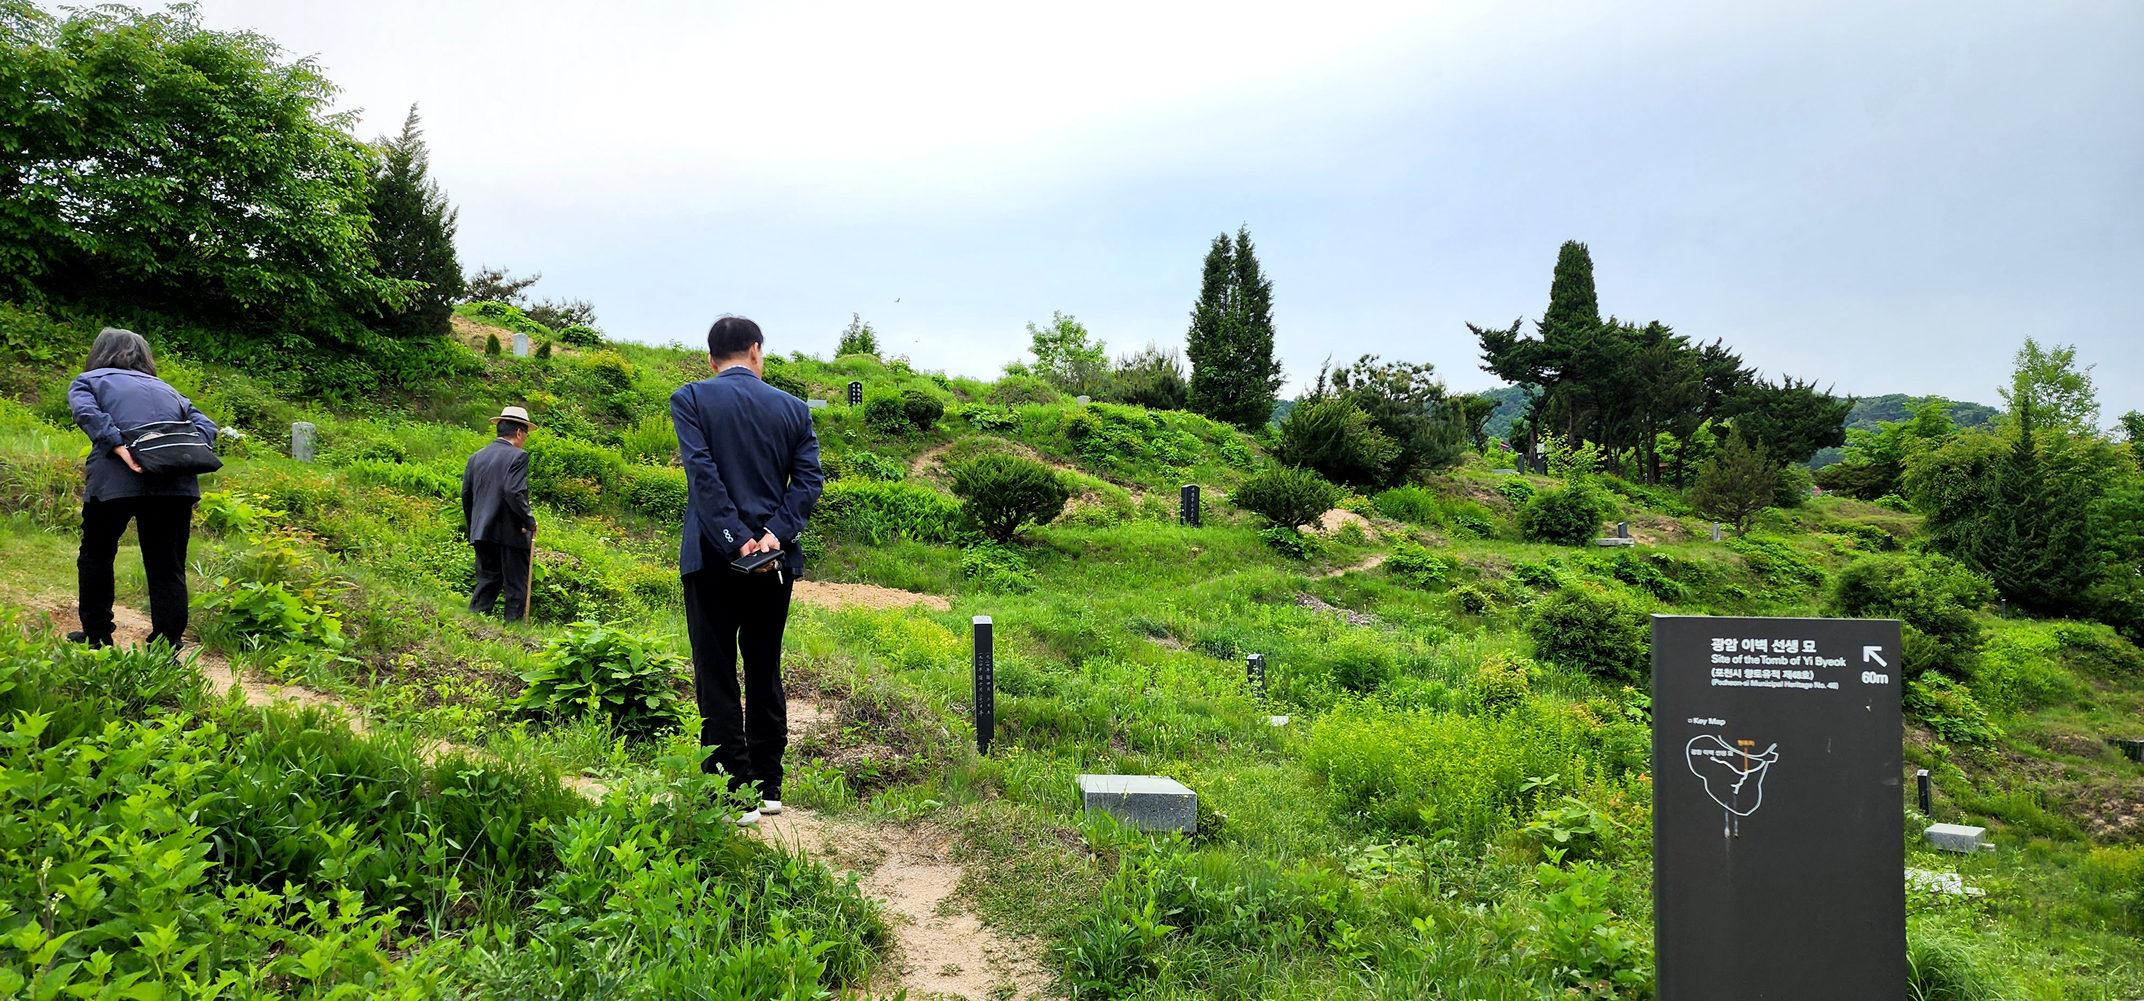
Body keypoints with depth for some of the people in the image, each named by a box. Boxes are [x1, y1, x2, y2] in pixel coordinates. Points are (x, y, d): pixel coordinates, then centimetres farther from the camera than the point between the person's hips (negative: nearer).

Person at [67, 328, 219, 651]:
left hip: (114, 478, -2)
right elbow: (205, 425, 12)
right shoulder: (166, 389, 29)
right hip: (175, 483, 2)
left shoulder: (87, 381, 20)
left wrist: (120, 447, -14)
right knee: (168, 568, 6)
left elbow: (86, 412, -4)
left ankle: (96, 638, 25)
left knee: (96, 554, 20)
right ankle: (168, 648, 2)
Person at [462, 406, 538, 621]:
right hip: (510, 532, -7)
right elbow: (514, 493, -20)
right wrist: (530, 521, -9)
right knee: (515, 587, 1)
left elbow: (466, 495, 14)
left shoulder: (476, 457, 13)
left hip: (481, 532, 7)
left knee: (486, 583, 13)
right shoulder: (517, 456, -9)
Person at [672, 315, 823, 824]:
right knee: (765, 673, 14)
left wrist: (736, 541, -15)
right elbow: (809, 479, -3)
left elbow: (702, 473, -13)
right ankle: (768, 786, 20)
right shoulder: (794, 409, 8)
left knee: (717, 677, 2)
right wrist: (775, 534, -11)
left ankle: (735, 793, 1)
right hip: (775, 559, 4)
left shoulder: (690, 399, -1)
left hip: (714, 556, -3)